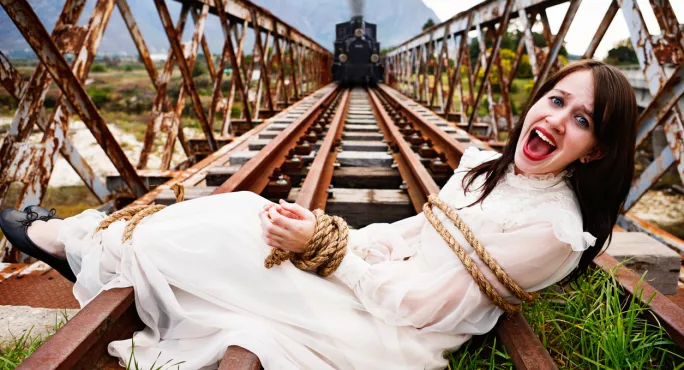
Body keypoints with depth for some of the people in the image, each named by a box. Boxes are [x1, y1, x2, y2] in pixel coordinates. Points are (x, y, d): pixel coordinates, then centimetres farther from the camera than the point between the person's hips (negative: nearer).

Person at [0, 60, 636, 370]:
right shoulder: (488, 165, 7)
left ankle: (67, 238, 20)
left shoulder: (554, 229, -18)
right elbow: (412, 233, 10)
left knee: (198, 239, -9)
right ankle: (77, 234, 20)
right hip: (377, 285, 7)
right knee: (236, 209, -4)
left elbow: (416, 303, -21)